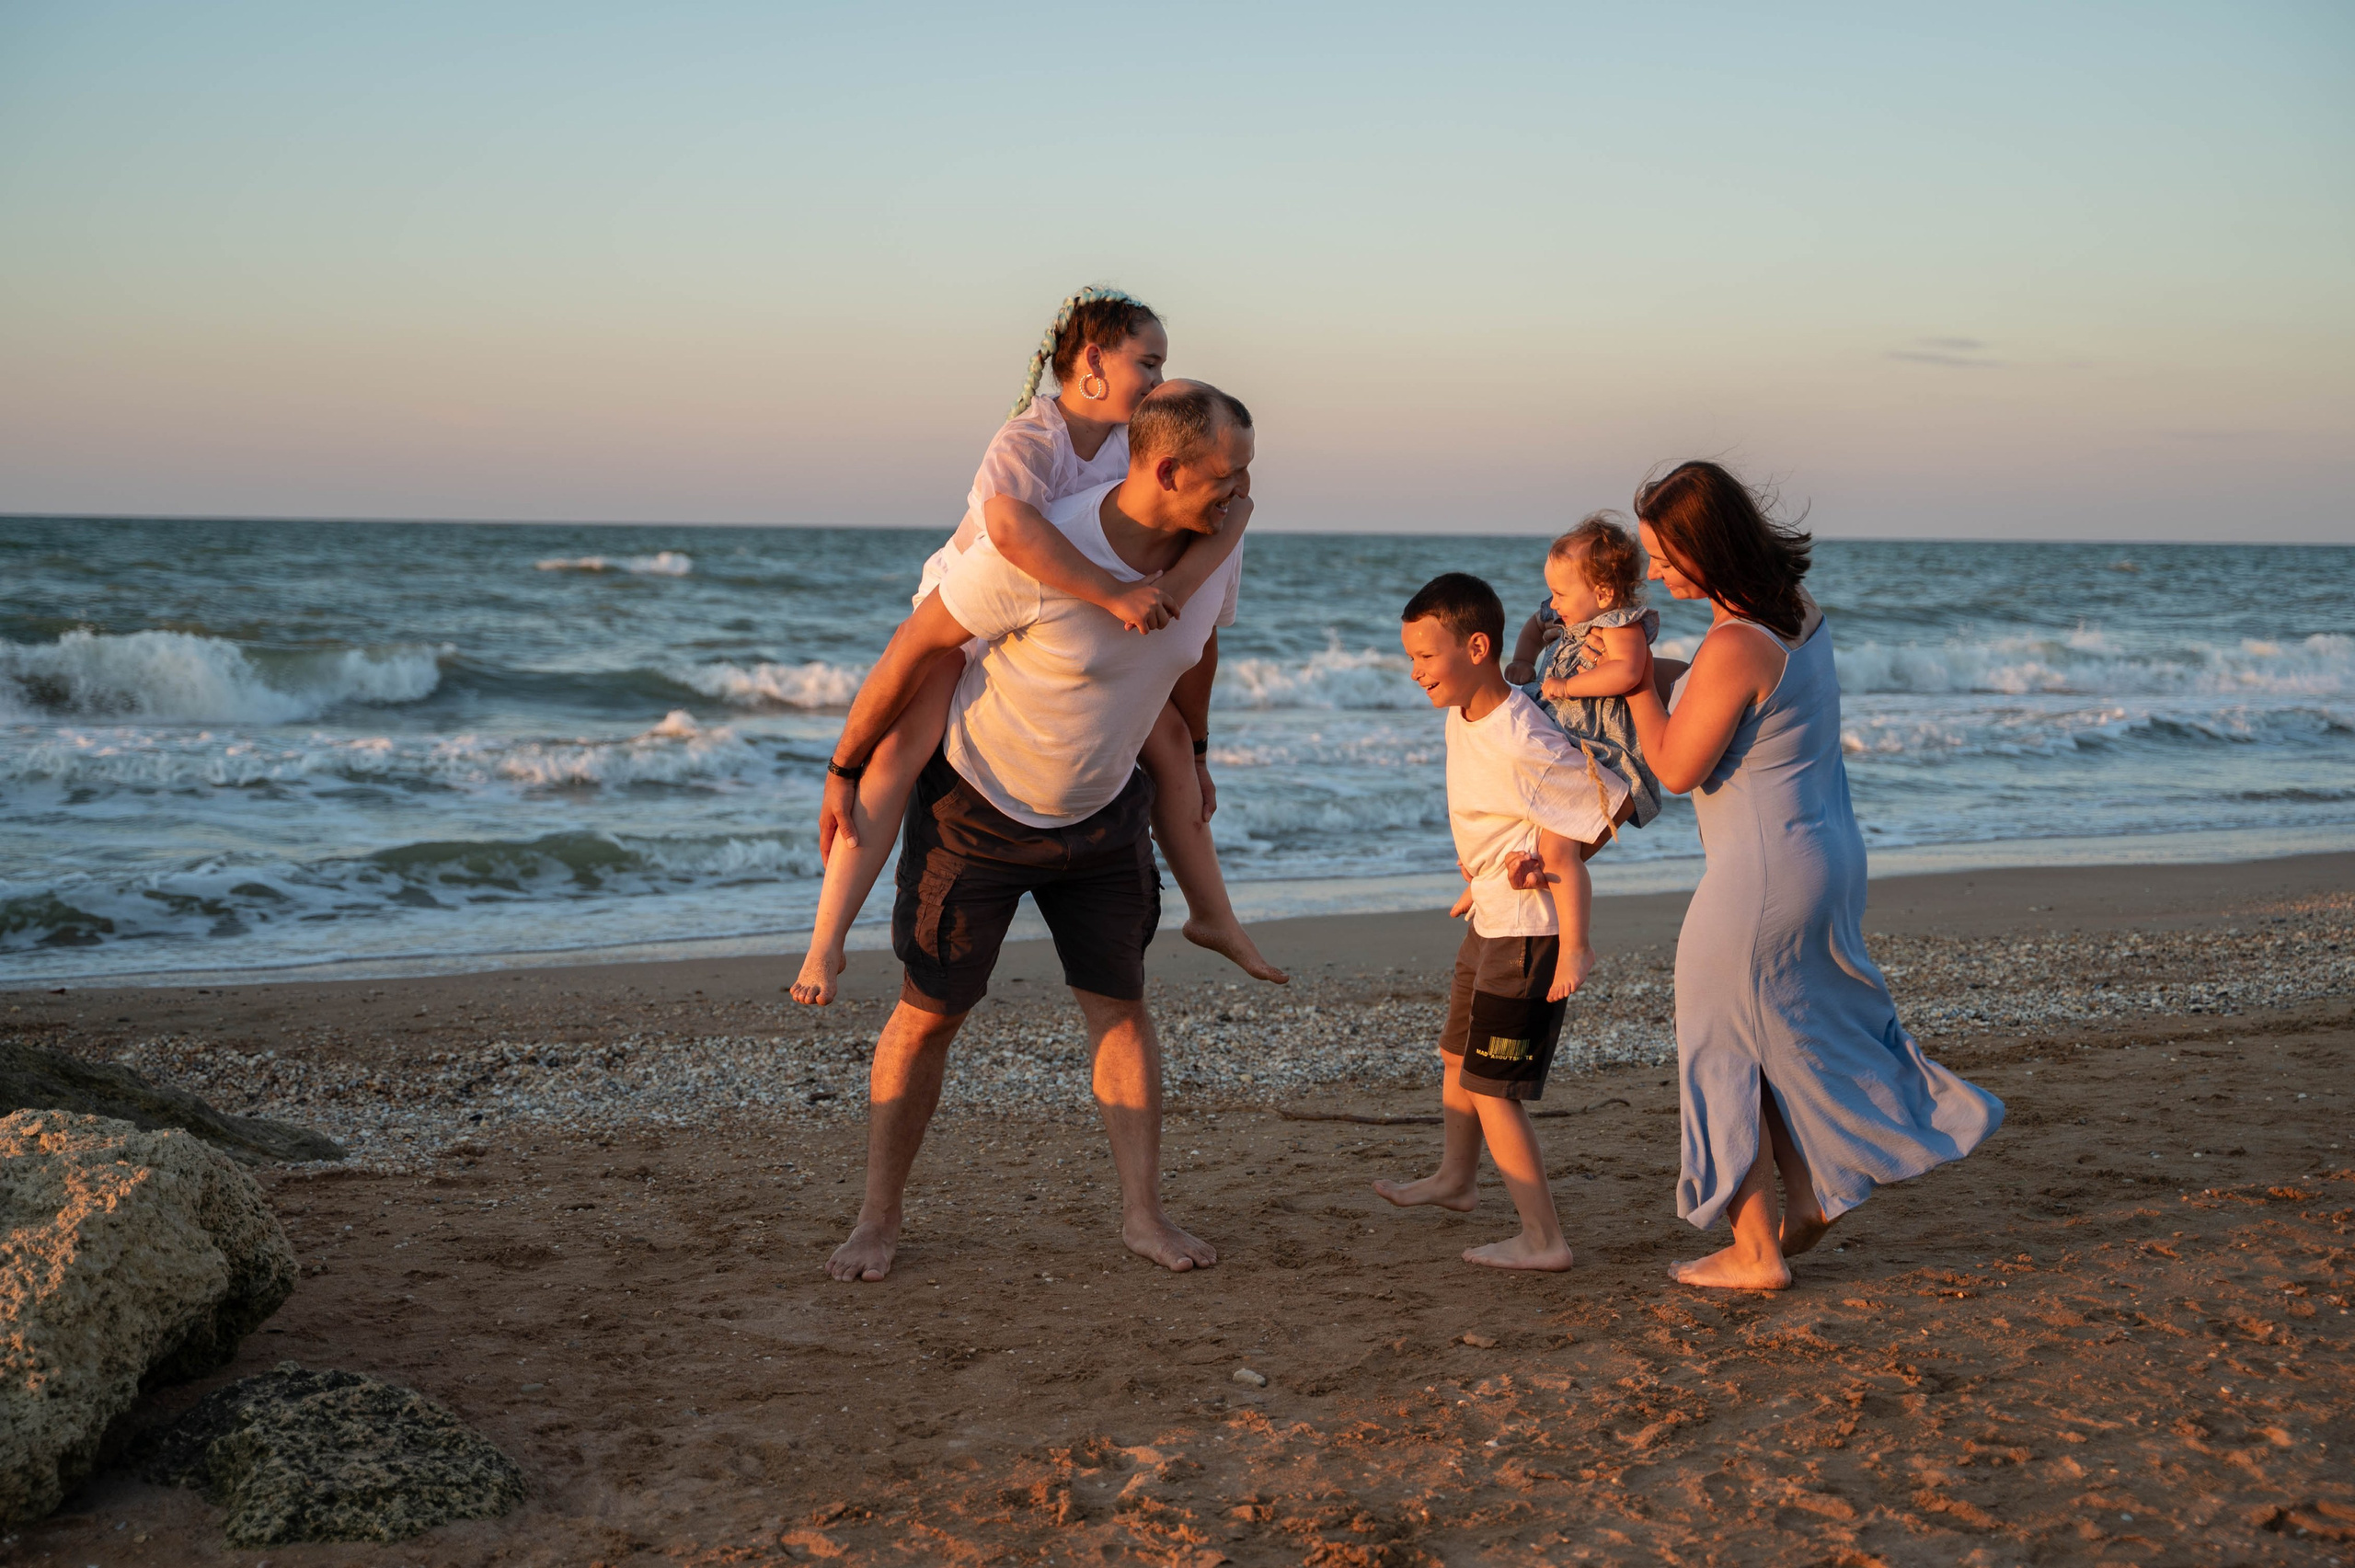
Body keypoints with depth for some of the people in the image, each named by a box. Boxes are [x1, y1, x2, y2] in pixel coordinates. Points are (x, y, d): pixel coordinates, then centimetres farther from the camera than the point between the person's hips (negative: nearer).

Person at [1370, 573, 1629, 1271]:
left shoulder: (1522, 745, -28)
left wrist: (1574, 948, -22)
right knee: (1457, 1056, 26)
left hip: (1529, 934, -10)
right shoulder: (1463, 717, 1)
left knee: (1492, 1088, -6)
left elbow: (1565, 850, -24)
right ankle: (1455, 1177, 49)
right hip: (1491, 921, 10)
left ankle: (1543, 1239, 2)